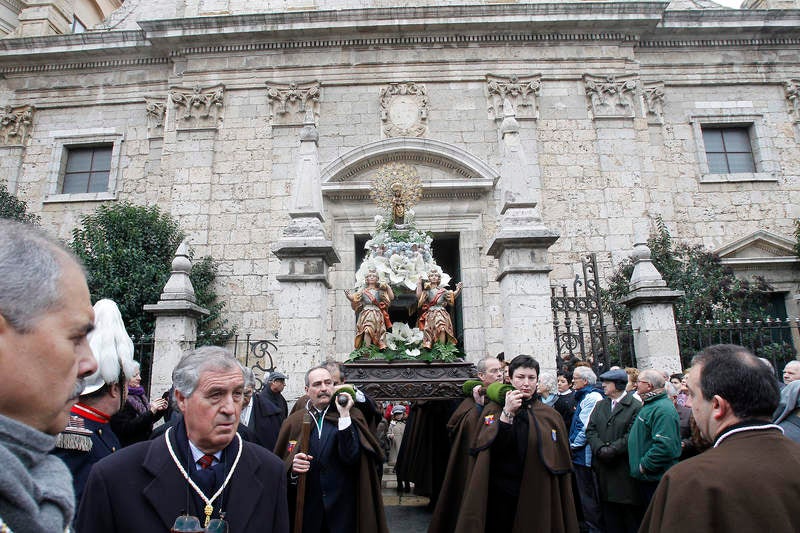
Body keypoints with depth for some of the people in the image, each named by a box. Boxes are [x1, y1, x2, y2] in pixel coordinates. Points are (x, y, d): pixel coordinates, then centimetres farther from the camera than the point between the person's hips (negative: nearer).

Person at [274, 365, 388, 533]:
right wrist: (292, 465, -19)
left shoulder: (350, 416, -3)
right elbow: (279, 466, 1)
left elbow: (351, 458, -17)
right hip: (306, 510, 1)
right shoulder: (294, 421, 1)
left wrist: (344, 416, -20)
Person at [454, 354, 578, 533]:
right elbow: (487, 450, -14)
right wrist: (507, 413, -21)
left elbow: (560, 465, 2)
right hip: (500, 498, -1)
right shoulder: (493, 409, 0)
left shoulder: (551, 416, 2)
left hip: (537, 498, 1)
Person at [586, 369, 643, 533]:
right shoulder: (600, 405, 12)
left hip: (625, 468, -5)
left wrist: (612, 450, -18)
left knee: (630, 512, 4)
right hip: (604, 467, 5)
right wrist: (600, 448, -10)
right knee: (609, 513, 13)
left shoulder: (635, 406, -7)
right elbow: (590, 430, 6)